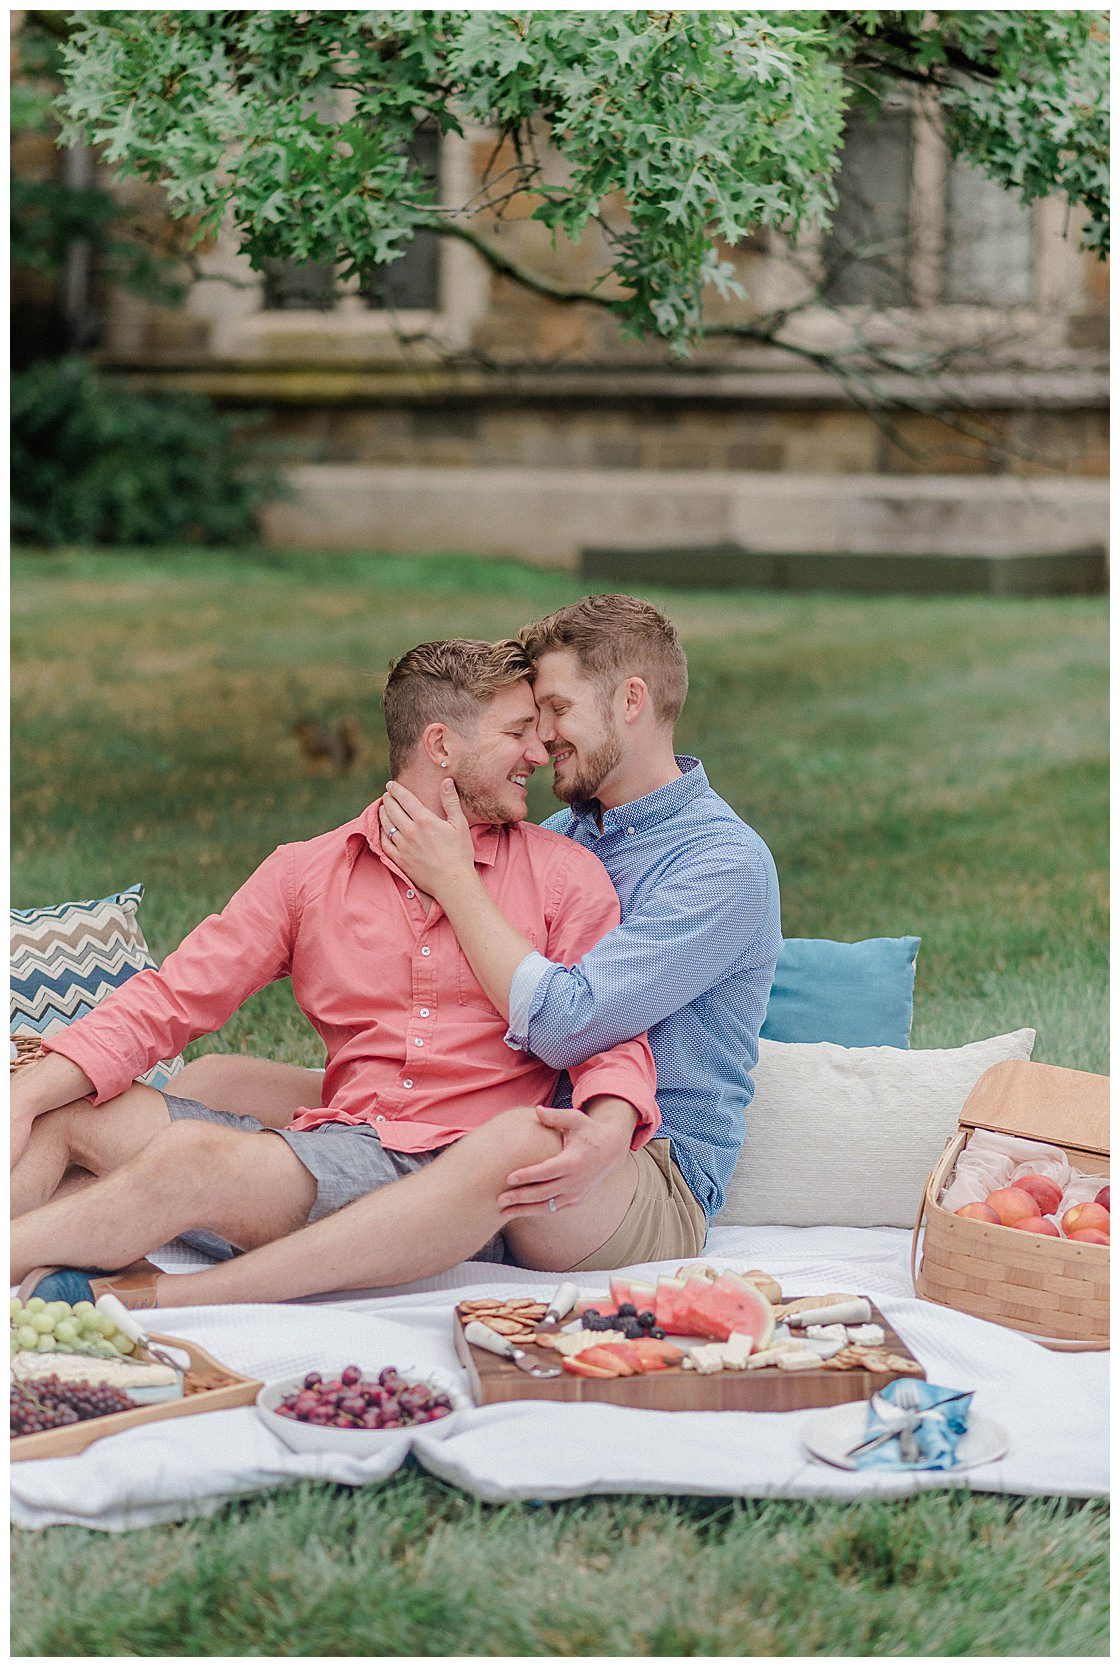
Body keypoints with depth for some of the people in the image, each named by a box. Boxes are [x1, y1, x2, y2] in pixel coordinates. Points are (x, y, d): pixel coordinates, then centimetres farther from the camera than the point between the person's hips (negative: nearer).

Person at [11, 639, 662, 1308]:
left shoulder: (564, 875, 12)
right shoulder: (307, 872, 15)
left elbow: (614, 1039, 3)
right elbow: (168, 1000, 10)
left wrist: (605, 1135, -22)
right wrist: (25, 1099, -5)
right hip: (340, 1163, 2)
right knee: (60, 1112, -11)